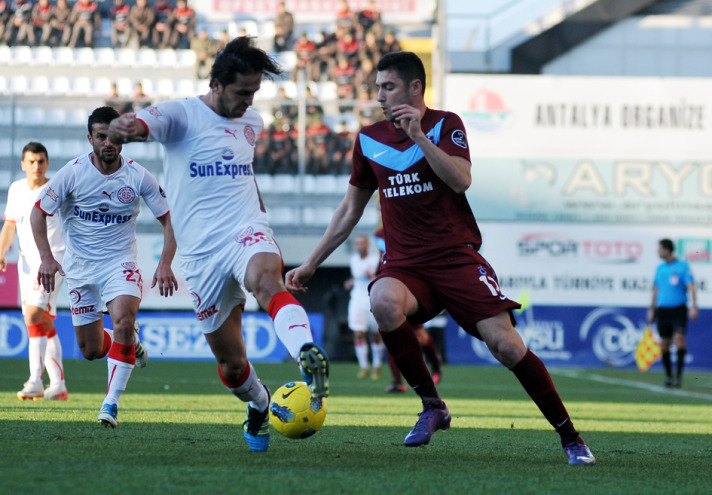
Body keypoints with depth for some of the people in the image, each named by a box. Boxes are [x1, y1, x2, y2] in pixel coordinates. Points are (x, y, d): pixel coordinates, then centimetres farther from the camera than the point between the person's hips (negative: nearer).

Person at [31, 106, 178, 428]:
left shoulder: (138, 177, -9)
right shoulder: (73, 172, -10)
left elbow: (169, 219, -1)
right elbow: (39, 212, -2)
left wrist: (165, 264, -13)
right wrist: (46, 257, -14)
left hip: (120, 263, -1)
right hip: (79, 267, 1)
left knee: (123, 322, -29)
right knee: (92, 351, 4)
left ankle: (111, 403, -19)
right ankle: (130, 343, 40)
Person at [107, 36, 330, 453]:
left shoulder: (252, 122, 13)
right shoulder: (182, 115, -3)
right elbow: (140, 125, -24)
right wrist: (123, 128, -48)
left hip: (247, 232, 1)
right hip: (202, 251, -1)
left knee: (266, 279, -37)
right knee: (230, 362, 4)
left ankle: (308, 356, -60)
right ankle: (259, 404, 36)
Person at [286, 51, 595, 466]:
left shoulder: (445, 124, 1)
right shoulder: (370, 139, 11)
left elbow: (461, 181, -16)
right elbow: (350, 209, 20)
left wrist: (419, 137, -22)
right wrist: (311, 264, 19)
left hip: (457, 256, -2)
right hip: (405, 264, 2)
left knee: (506, 345, -16)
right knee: (384, 302, -34)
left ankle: (570, 437, 0)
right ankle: (432, 406, -17)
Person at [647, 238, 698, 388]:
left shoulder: (683, 266, -2)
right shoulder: (660, 268, 12)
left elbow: (691, 286, -9)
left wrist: (694, 306, -20)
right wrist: (651, 310, 17)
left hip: (679, 309, -4)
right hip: (662, 310, 4)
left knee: (680, 339, -16)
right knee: (664, 345, 3)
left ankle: (679, 375, -12)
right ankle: (669, 376, 13)